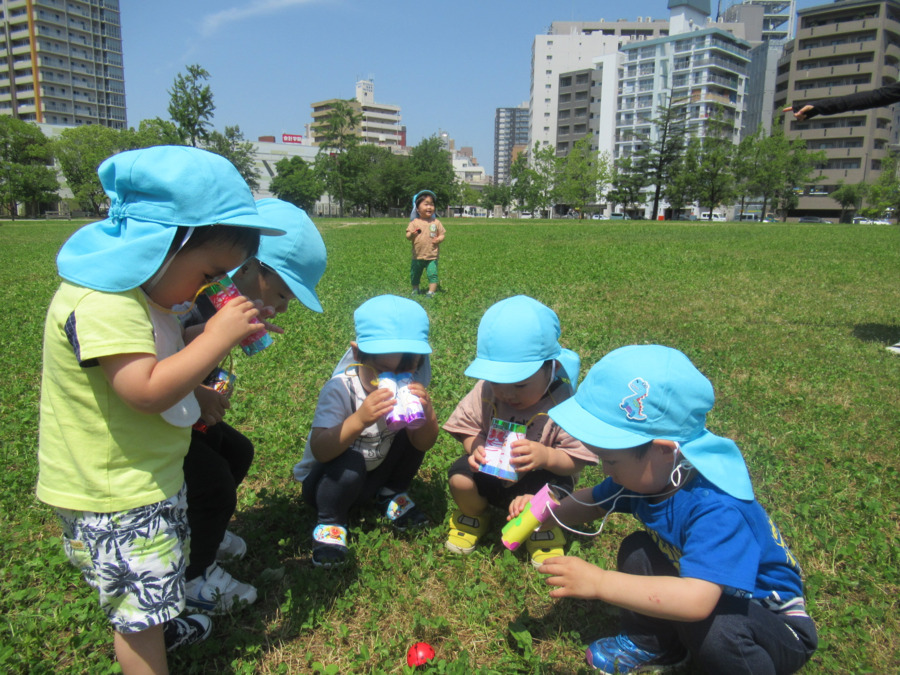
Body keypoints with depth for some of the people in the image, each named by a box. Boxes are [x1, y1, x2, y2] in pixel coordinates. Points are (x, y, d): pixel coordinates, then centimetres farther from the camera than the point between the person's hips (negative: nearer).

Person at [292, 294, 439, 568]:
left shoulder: (408, 385, -16)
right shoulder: (339, 389, -29)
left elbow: (424, 443, -17)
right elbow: (319, 451, -39)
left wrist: (427, 412, -38)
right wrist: (359, 420, -55)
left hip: (374, 474, 5)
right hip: (325, 481, -4)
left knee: (412, 433, -17)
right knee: (350, 462, -36)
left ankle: (391, 494, 8)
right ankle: (329, 522, -6)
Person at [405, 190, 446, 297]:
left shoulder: (436, 222, 3)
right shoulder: (415, 222, 0)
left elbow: (442, 234, 7)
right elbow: (408, 235, -4)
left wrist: (439, 239, -15)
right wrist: (411, 235, -27)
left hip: (432, 256, -1)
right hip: (417, 256, 1)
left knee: (432, 274, -11)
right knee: (415, 275, 11)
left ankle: (431, 292, -1)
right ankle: (415, 291, 30)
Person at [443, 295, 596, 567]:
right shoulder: (485, 392, -16)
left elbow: (577, 459, -22)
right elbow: (467, 426, -4)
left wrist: (546, 457, -43)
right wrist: (476, 448, -27)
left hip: (538, 478, -2)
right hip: (491, 473, 3)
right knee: (460, 478, -24)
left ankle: (542, 530, 8)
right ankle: (473, 518, 15)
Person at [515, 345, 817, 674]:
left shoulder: (717, 508, -39)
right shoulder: (647, 473, -12)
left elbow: (696, 601, -50)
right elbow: (593, 502, 5)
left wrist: (599, 582, -46)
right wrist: (546, 511, -15)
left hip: (774, 621, -7)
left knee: (715, 629, -36)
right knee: (637, 551, -9)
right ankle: (652, 646, 15)